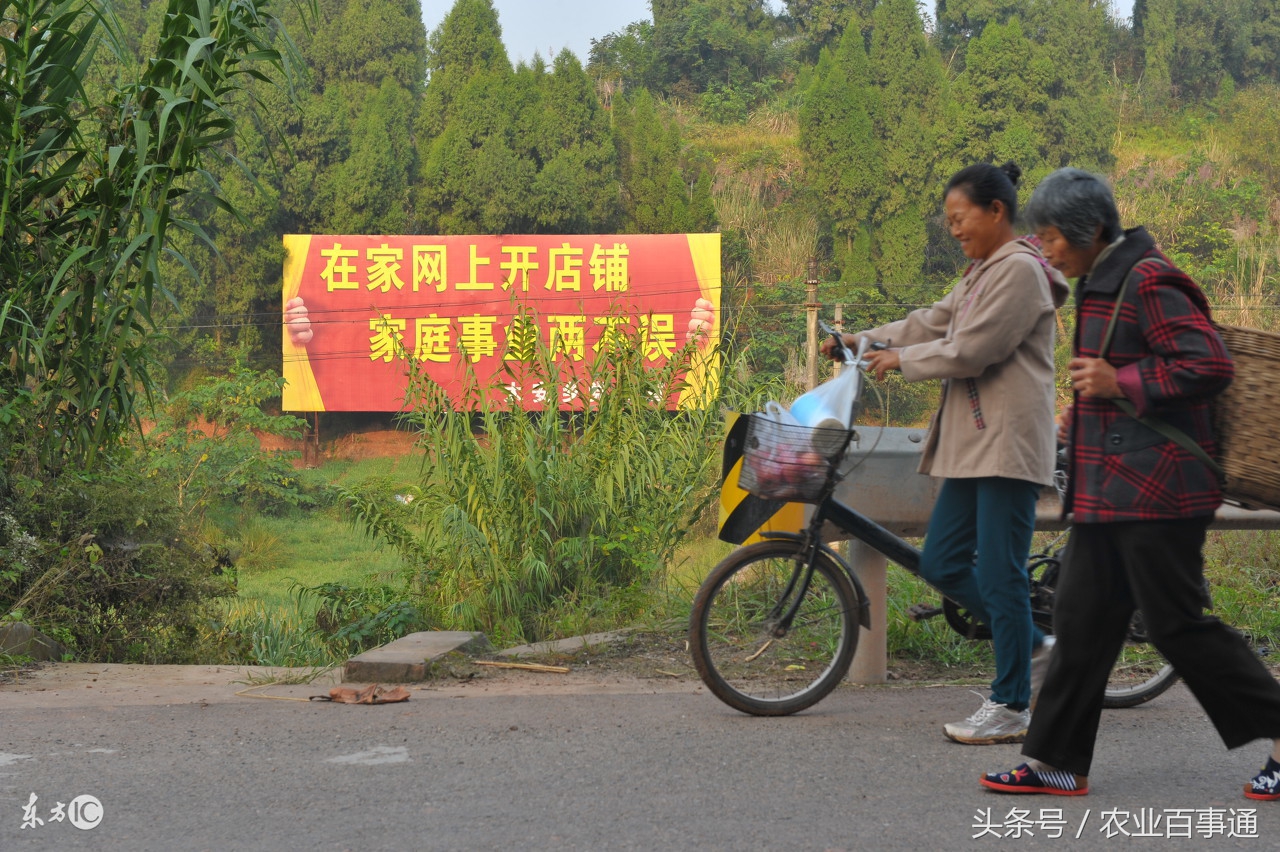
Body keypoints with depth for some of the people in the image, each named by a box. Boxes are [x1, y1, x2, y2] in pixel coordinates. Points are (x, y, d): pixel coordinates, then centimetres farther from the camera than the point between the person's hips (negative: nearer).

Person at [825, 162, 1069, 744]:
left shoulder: (1020, 270, -12)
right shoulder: (982, 273, 21)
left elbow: (968, 351, -17)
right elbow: (933, 323, 20)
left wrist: (901, 360, -5)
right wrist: (865, 340, 11)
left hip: (1008, 445, -10)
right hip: (972, 443, 10)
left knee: (999, 575, -6)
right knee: (941, 564, 9)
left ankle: (1010, 708, 3)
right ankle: (1033, 648, 23)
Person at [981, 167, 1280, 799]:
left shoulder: (1149, 282, -15)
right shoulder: (1103, 284, 16)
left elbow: (1210, 365, -21)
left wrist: (1120, 382, -21)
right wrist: (1086, 412, 17)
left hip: (1155, 491, -10)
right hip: (1108, 490, 10)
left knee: (1178, 625, -4)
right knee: (1080, 621, 9)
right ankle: (1056, 763, 13)